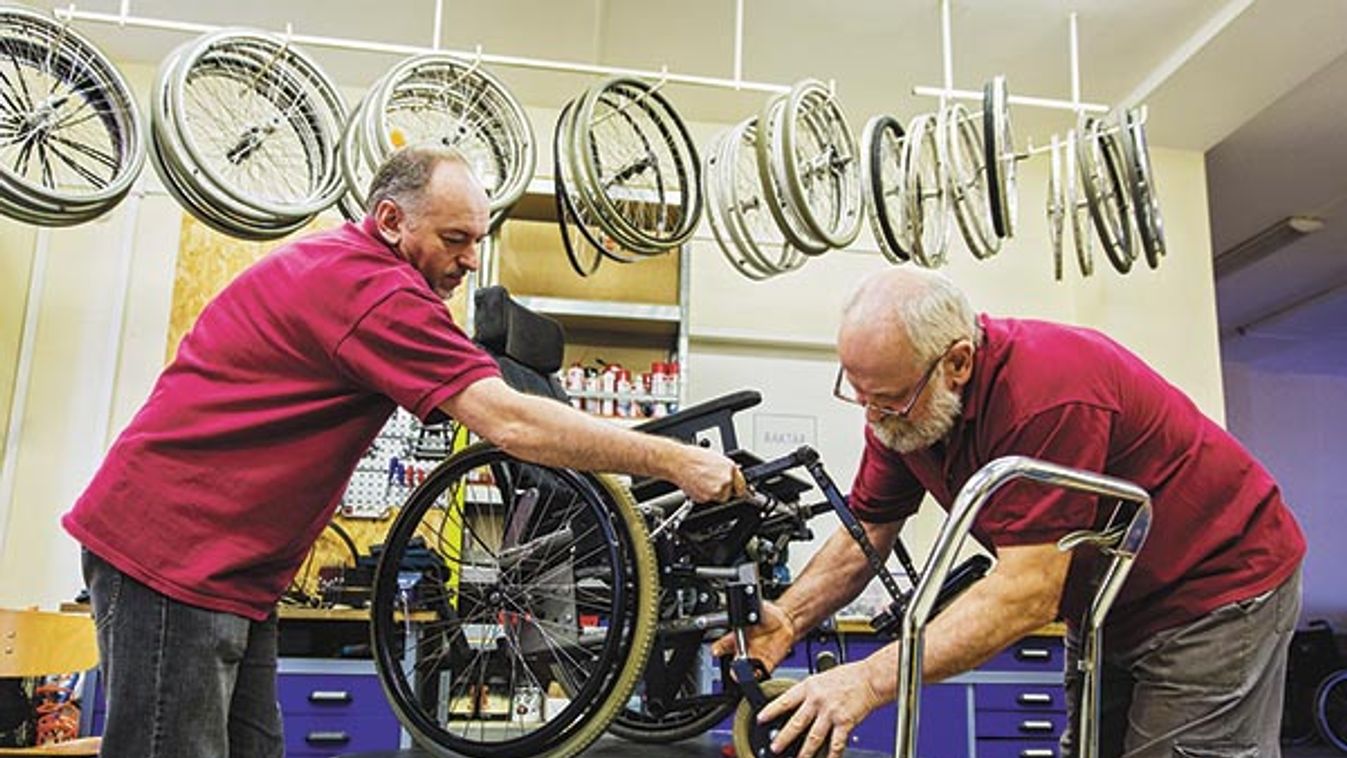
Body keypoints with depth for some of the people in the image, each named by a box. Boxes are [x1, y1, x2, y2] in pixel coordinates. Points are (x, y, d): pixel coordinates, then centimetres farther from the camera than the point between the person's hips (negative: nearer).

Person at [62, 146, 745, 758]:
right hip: (172, 554, -10)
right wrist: (676, 462, -21)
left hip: (227, 568, 10)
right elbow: (509, 423, -26)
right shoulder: (372, 286, -21)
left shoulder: (335, 262, 13)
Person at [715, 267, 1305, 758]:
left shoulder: (1049, 393, -36)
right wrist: (788, 618, -21)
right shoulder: (902, 403, -11)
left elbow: (1029, 590, -38)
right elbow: (865, 533, -4)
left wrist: (872, 679, -42)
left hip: (1219, 584, -7)